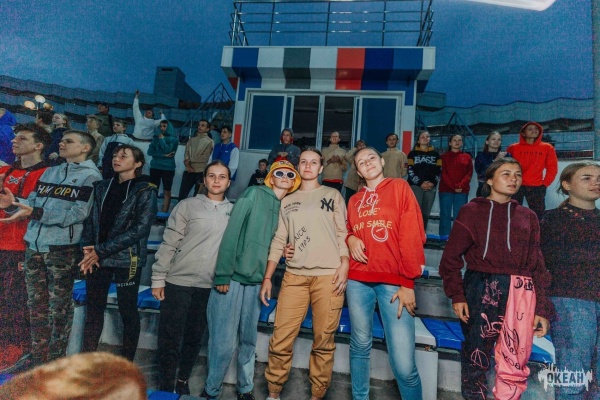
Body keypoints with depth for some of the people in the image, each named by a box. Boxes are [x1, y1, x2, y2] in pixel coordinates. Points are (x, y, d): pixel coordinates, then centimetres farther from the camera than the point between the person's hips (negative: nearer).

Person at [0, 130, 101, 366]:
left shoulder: (90, 176, -5)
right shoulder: (49, 172, 16)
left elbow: (76, 214, -15)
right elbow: (32, 202, 15)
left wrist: (33, 213, -20)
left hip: (62, 249, -6)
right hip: (33, 246, 7)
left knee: (59, 307, 4)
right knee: (36, 304, 14)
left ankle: (54, 363, 18)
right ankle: (38, 361, 28)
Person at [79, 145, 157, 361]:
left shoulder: (145, 191, -7)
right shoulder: (102, 187, 10)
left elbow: (140, 228, -15)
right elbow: (90, 219, 10)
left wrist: (101, 250, -15)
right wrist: (88, 250, -6)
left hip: (127, 260, -4)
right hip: (97, 258, 5)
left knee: (128, 312, 7)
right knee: (93, 309, 14)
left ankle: (127, 362, 23)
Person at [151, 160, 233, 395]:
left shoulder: (234, 211, 3)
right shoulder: (188, 206, -3)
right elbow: (169, 244, -4)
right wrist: (158, 278, -5)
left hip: (210, 287, 2)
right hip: (177, 282, -2)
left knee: (194, 338, 16)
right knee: (170, 338, 7)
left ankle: (183, 381, 35)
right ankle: (166, 388, 25)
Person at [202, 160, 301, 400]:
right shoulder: (254, 194, -5)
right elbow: (232, 232, -11)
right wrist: (223, 274, -15)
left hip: (255, 281, 5)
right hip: (233, 276, -5)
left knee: (248, 340, 14)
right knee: (224, 341, 0)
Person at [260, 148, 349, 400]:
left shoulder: (333, 195, 11)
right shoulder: (287, 201, 17)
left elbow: (342, 232, 4)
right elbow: (278, 241, 14)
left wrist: (344, 266, -10)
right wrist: (267, 277, 9)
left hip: (328, 275, -2)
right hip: (294, 276, 2)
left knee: (323, 342, 4)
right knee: (281, 340, 0)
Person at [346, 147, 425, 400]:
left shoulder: (400, 187, 3)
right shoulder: (354, 200, 14)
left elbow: (413, 235, -3)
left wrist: (409, 282, -8)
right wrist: (350, 239, 0)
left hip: (394, 280, -3)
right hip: (358, 279, 4)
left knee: (403, 363, -8)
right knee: (360, 345, 12)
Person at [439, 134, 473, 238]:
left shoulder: (467, 157, 14)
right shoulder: (444, 156, 9)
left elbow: (469, 173, 5)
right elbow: (443, 173, 0)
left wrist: (460, 185, -11)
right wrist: (453, 186, -11)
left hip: (462, 191, 1)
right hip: (446, 189, -1)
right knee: (445, 214, -2)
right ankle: (444, 237, 2)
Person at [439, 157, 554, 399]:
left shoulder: (528, 217, 13)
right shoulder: (472, 211, 3)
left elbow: (537, 264, 11)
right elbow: (452, 256, -1)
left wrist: (543, 308, 5)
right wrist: (456, 295, -8)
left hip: (521, 293, 3)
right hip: (481, 289, -3)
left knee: (515, 363, 7)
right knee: (476, 356, 4)